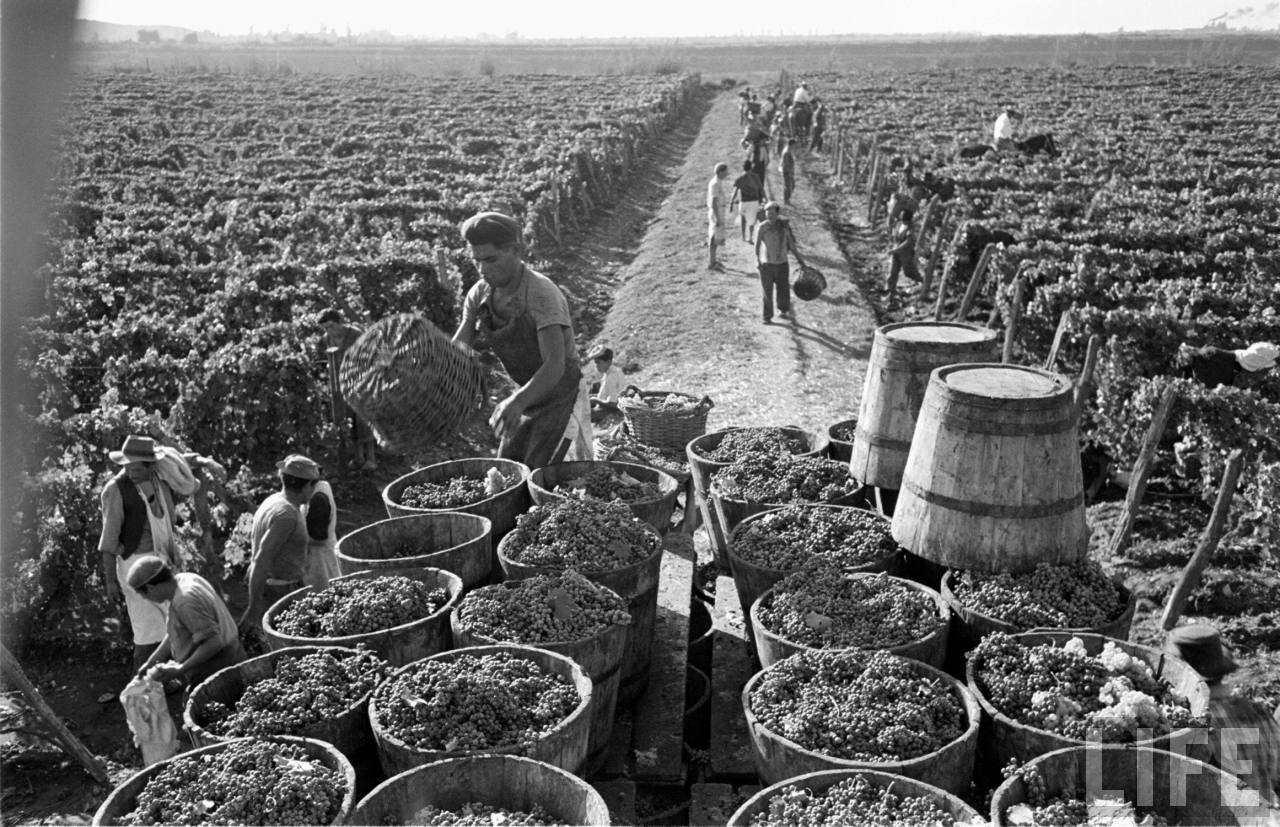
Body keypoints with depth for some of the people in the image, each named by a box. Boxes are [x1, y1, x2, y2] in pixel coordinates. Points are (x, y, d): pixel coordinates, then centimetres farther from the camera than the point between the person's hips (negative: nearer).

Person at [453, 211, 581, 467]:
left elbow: (554, 366, -35)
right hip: (527, 395, 7)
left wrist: (517, 402, -51)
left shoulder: (542, 294, -26)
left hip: (561, 396, -7)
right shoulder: (479, 295, -5)